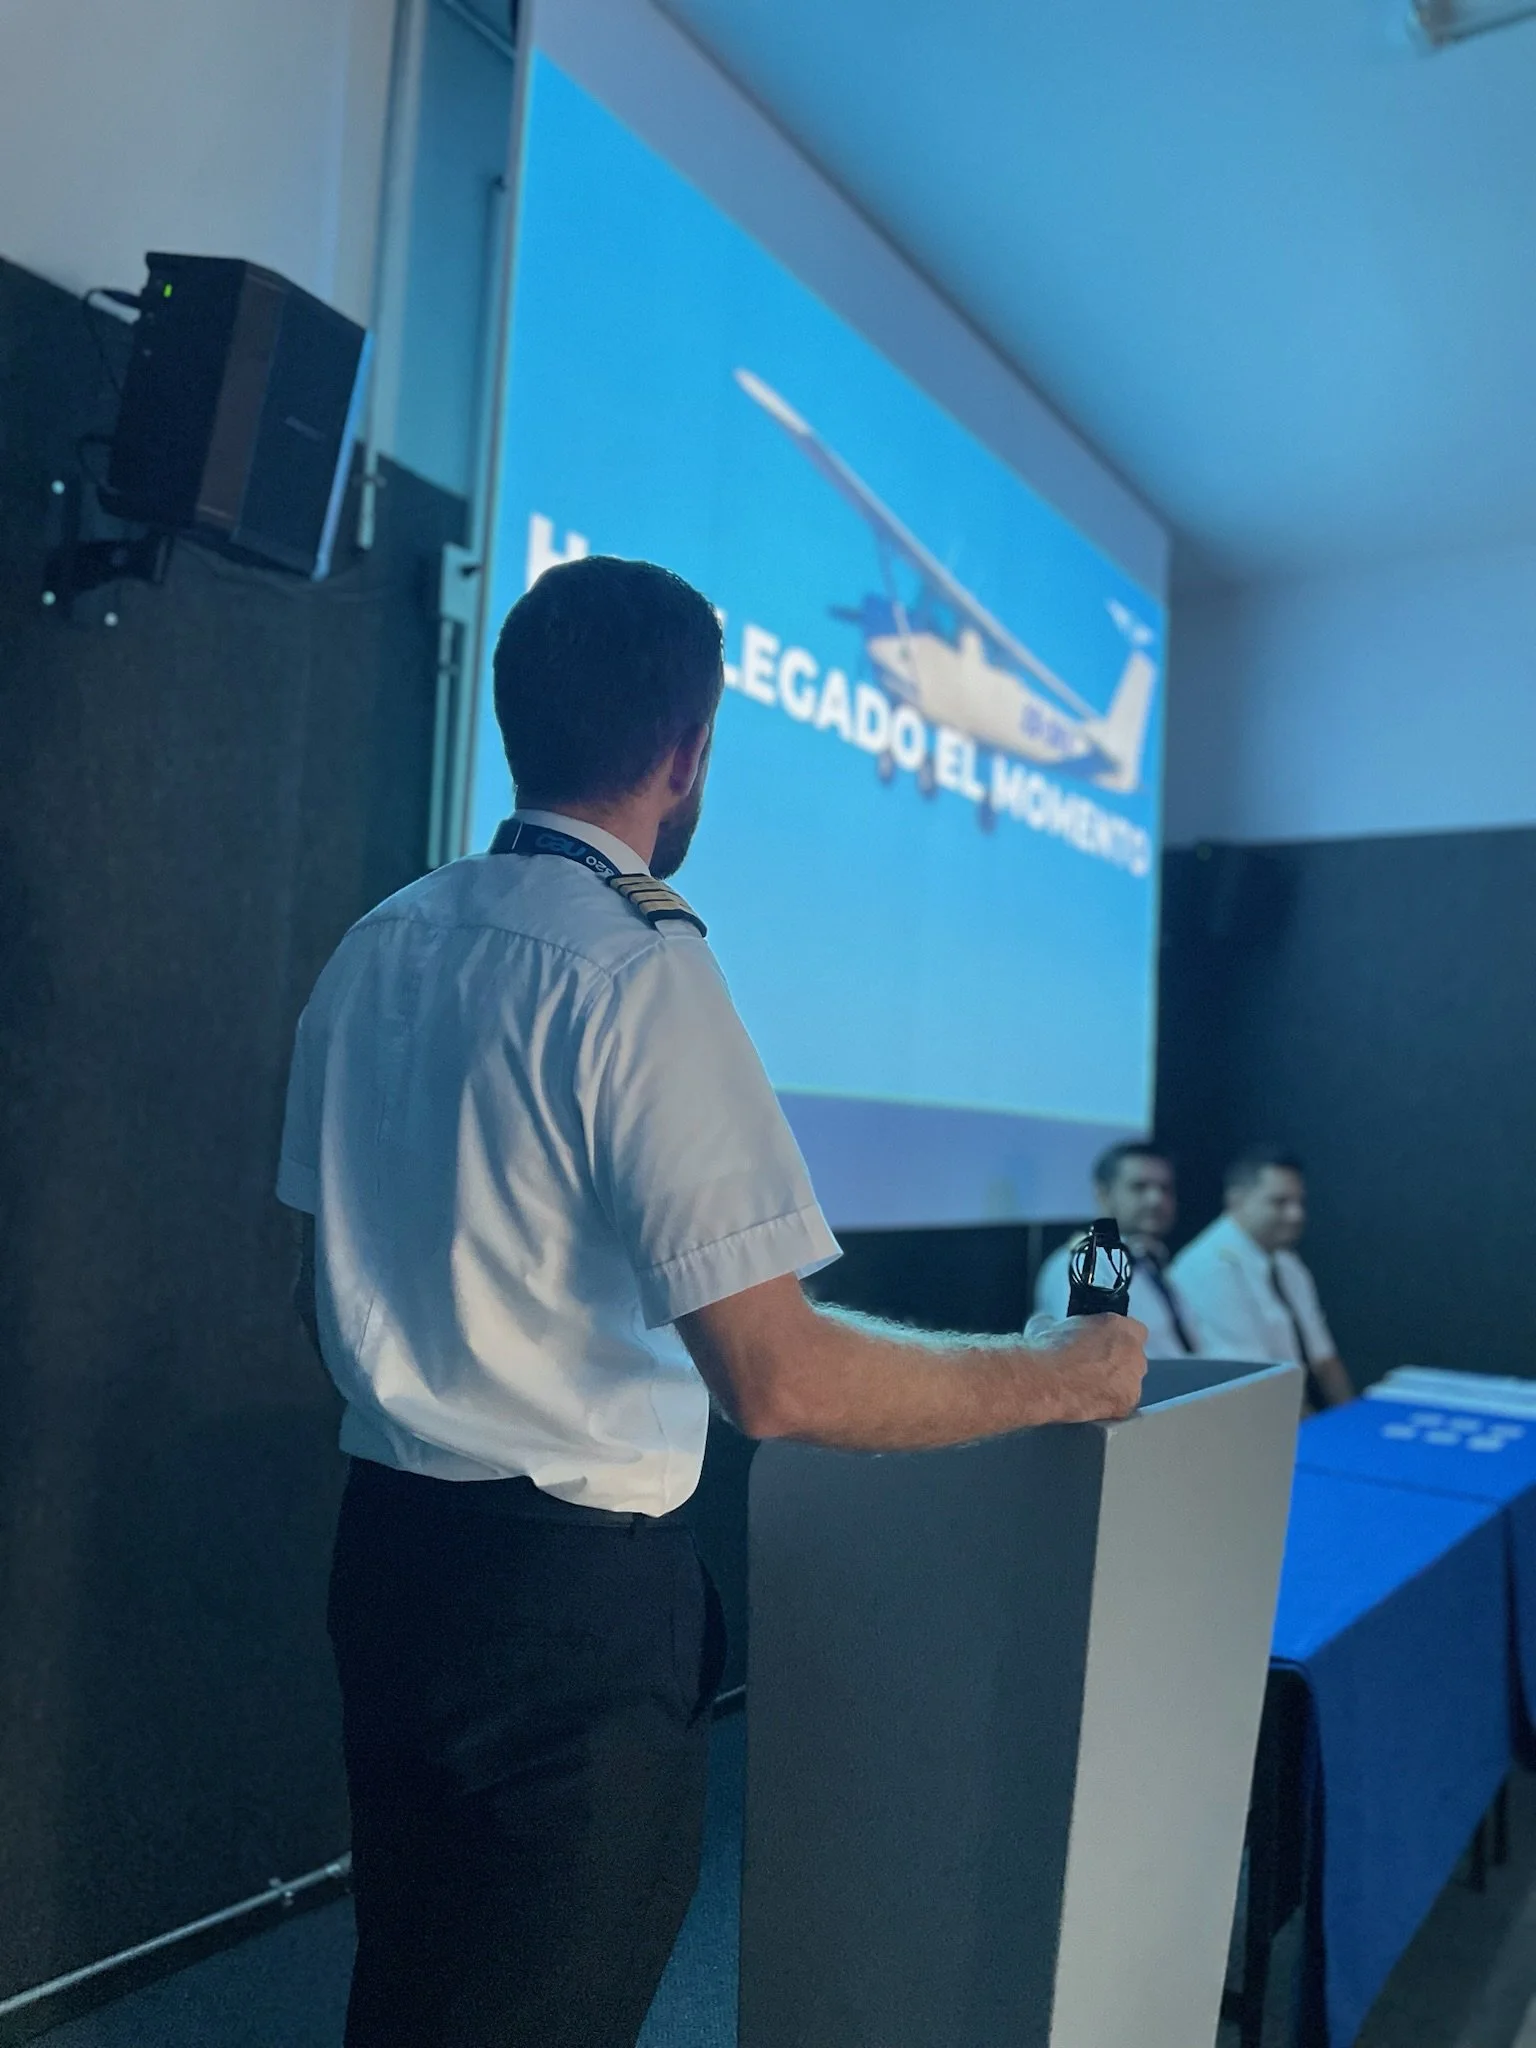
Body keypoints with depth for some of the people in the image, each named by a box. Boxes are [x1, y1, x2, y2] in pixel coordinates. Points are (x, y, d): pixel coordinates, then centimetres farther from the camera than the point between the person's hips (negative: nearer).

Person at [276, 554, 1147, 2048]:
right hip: (571, 1591, -7)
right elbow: (775, 1380, -25)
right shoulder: (641, 972, -21)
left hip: (385, 1543, 8)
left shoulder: (378, 947, 3)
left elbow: (321, 1293, 11)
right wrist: (1056, 1376, -11)